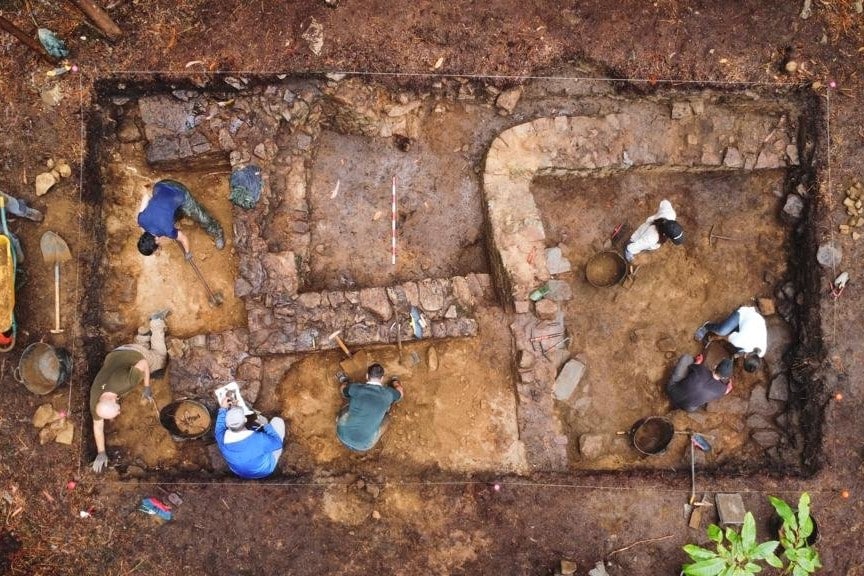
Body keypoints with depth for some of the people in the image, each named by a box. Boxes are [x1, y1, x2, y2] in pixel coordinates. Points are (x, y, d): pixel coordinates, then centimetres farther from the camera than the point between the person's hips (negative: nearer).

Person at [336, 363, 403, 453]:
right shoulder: (388, 394, -5)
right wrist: (395, 382, 42)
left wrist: (344, 381, 43)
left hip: (343, 437, 1)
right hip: (363, 446, -1)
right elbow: (400, 392, 20)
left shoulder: (356, 388, -5)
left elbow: (342, 388, 20)